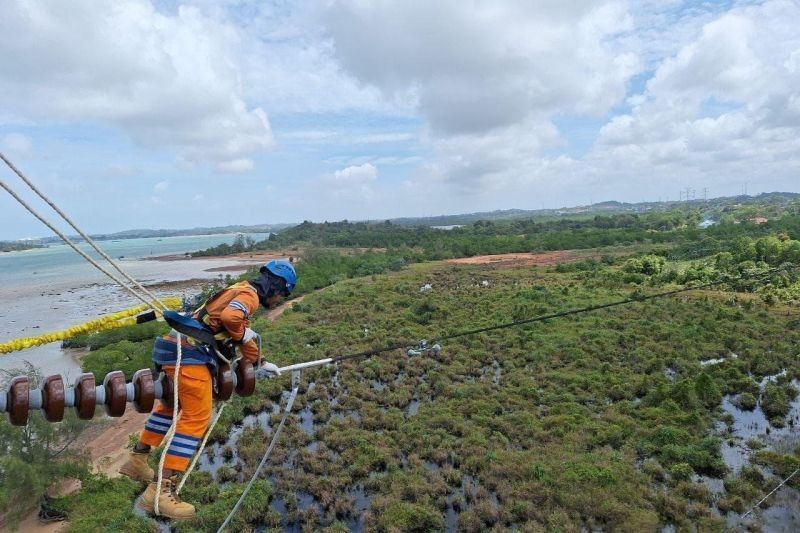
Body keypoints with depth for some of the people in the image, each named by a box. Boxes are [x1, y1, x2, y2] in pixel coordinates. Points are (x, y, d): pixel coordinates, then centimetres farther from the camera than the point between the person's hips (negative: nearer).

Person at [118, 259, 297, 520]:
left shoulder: (239, 291, 24)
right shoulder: (249, 294, -7)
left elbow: (243, 334, 35)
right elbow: (229, 317, -29)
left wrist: (260, 362, 42)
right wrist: (242, 334, -8)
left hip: (172, 347, 10)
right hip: (188, 352, -10)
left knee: (172, 404, 27)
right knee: (196, 417, -7)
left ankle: (137, 459, 40)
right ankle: (160, 491, -7)